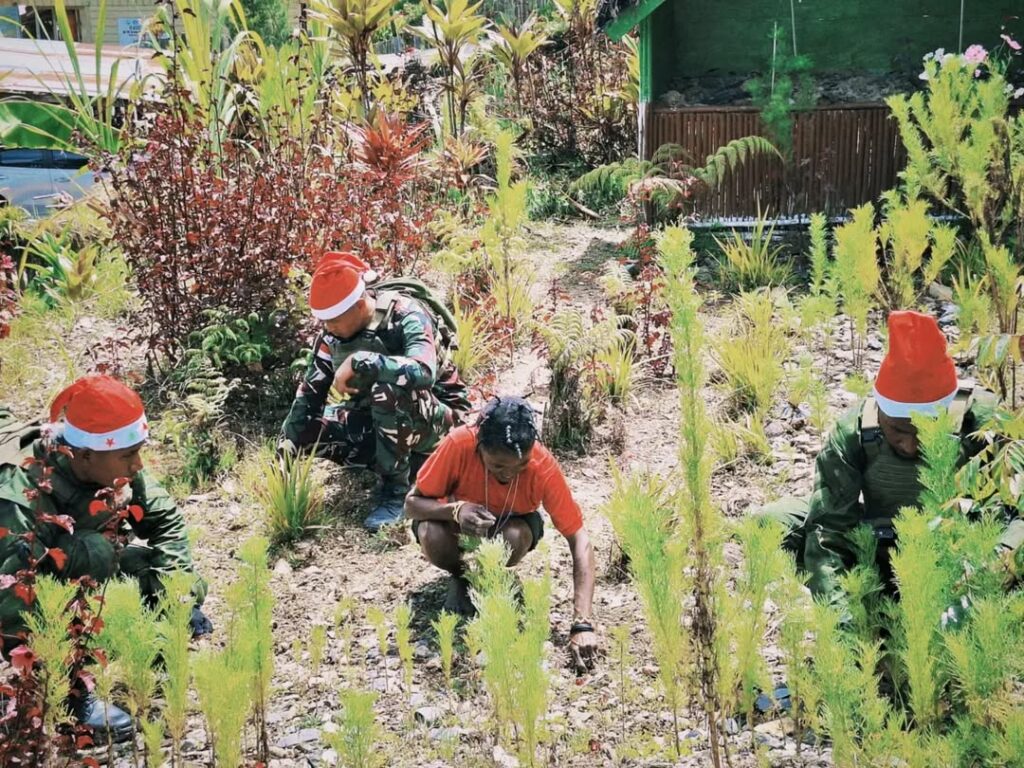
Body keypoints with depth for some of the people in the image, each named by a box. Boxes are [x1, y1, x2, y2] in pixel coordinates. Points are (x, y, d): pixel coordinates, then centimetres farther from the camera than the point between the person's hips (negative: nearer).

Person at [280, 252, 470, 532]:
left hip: (436, 422, -7)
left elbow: (424, 372, -46)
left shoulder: (406, 317, -27)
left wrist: (359, 362, -43)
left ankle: (395, 490, -20)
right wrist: (286, 453, -12)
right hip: (379, 421, 7)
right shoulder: (332, 334, -7)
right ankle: (404, 461, 1)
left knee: (387, 391, -38)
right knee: (303, 430, -9)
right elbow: (310, 393, -4)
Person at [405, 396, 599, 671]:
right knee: (431, 537, -35)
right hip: (458, 520, 0)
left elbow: (579, 540, -32)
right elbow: (412, 504, -23)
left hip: (509, 523, 0)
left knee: (517, 538, -35)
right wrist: (456, 510, -46)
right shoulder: (459, 445, -35)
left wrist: (582, 623, -41)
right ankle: (461, 577, 1)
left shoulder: (543, 467, -33)